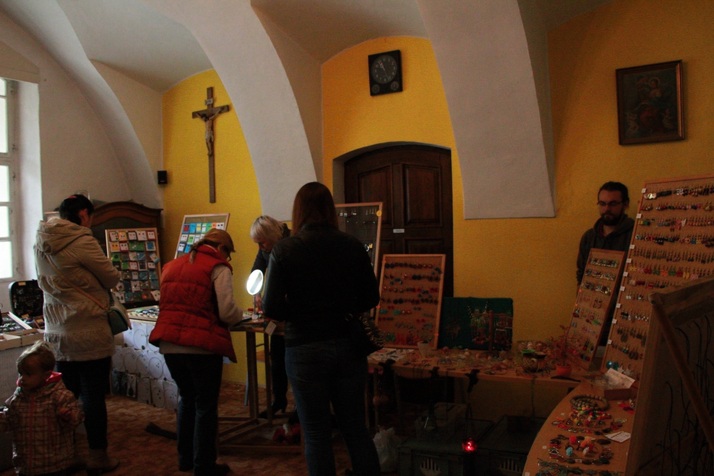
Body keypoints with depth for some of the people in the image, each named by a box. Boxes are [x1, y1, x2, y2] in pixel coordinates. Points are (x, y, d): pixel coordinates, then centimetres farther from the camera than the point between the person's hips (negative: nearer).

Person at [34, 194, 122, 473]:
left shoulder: (42, 243, 7)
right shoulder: (81, 241, -16)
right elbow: (112, 279, -7)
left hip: (57, 335, 7)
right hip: (90, 335, -7)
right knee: (94, 399, 4)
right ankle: (97, 458, 15)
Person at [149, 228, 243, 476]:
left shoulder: (172, 265, 16)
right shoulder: (218, 267, -3)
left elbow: (168, 304, 18)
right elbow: (227, 312, -13)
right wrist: (241, 314, 8)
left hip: (169, 344, 6)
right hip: (201, 346, -6)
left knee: (186, 399, 24)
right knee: (206, 406, 9)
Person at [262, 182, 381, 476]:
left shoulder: (284, 250, -9)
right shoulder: (352, 246, -3)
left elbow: (271, 308, -11)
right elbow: (371, 298, 3)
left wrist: (300, 313, 7)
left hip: (304, 351, -2)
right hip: (347, 347, 3)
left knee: (317, 435, 11)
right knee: (356, 429, 16)